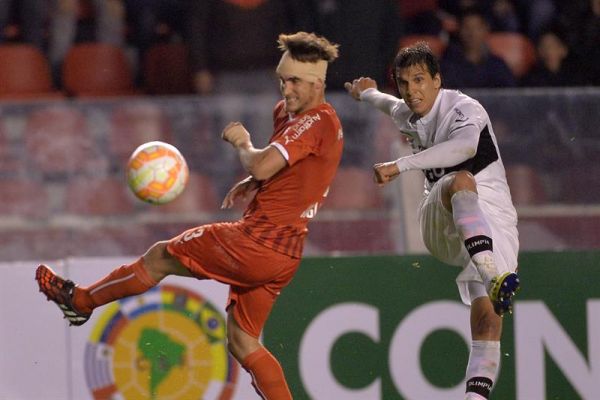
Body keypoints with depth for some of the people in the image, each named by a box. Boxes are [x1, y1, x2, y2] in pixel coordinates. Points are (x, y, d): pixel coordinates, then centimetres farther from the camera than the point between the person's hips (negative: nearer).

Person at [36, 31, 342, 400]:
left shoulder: (316, 122, -17)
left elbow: (262, 166, -28)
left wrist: (243, 143, -6)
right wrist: (251, 184, 12)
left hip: (259, 241, -10)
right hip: (285, 256, 10)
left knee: (161, 256, 8)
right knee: (242, 343, 15)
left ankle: (81, 300, 27)